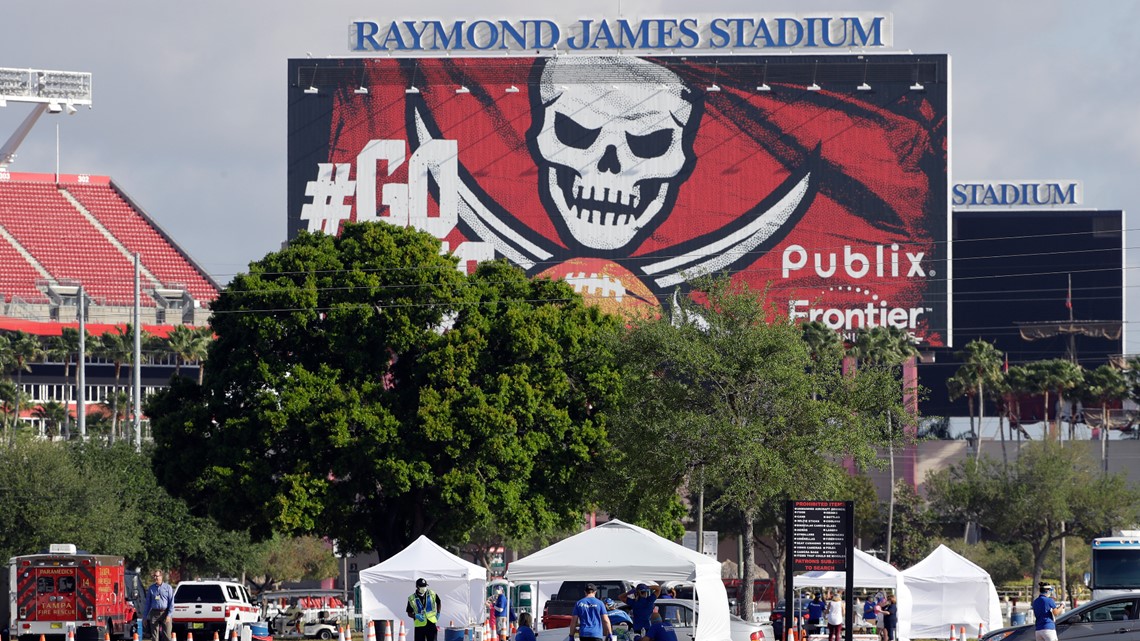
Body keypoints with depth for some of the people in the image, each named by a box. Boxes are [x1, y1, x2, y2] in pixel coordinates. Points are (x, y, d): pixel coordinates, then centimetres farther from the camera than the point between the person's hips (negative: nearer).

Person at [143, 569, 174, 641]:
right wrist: (145, 616, 13)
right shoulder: (151, 588, 11)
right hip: (154, 613, 3)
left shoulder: (167, 587, 2)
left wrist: (169, 615, -11)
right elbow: (148, 603, 16)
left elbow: (171, 602, -1)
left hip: (165, 613, -3)